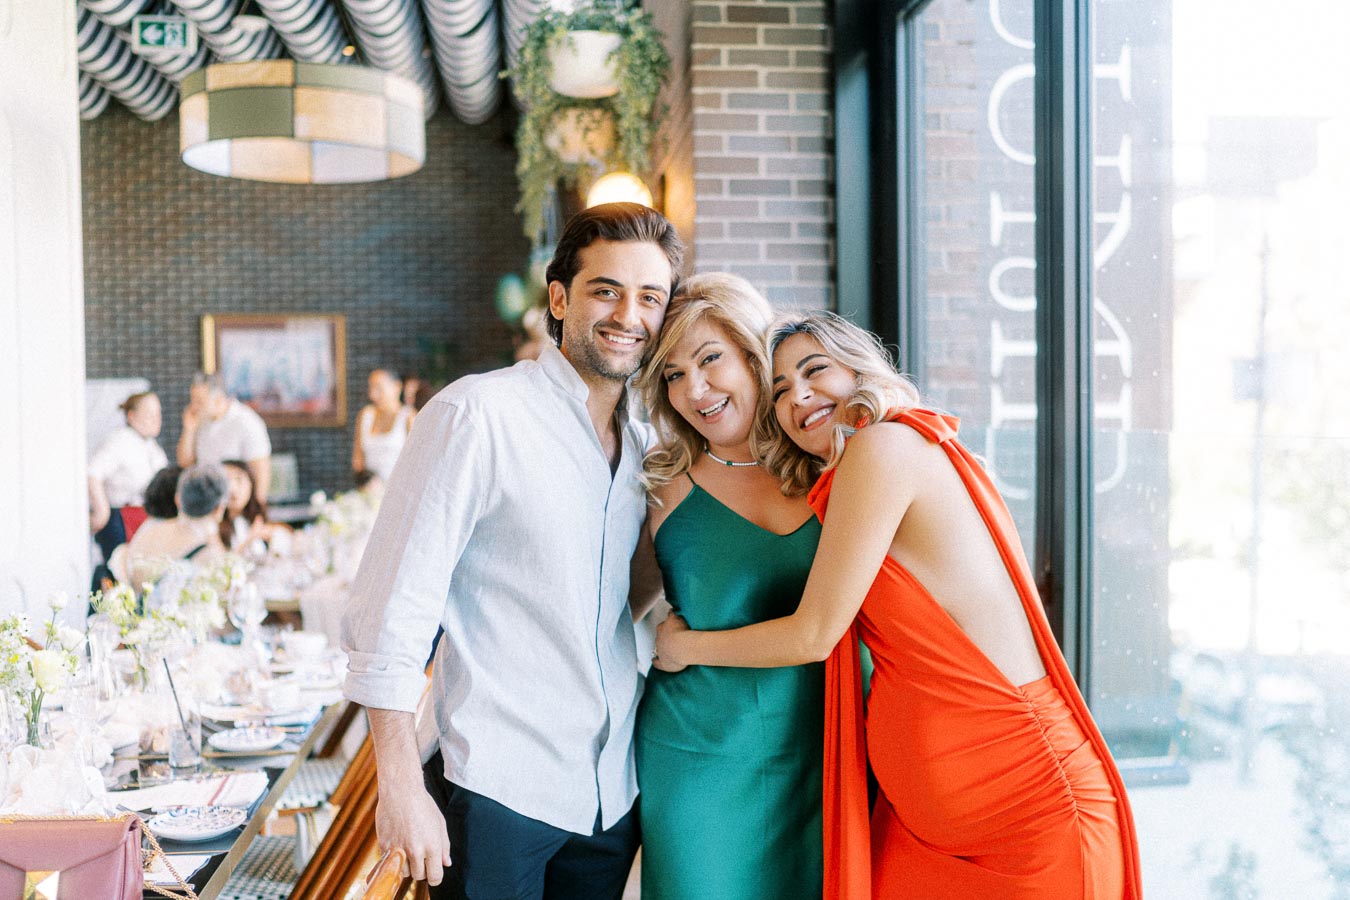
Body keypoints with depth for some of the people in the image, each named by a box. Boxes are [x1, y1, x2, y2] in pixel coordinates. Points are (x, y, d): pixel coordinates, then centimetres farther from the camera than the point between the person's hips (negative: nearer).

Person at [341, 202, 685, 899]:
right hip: (497, 791, -6)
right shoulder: (477, 415, -13)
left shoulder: (645, 443, 8)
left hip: (613, 792, 6)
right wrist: (401, 788, -18)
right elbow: (391, 611, -16)